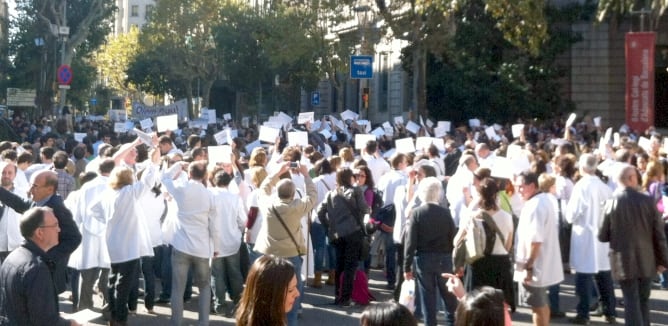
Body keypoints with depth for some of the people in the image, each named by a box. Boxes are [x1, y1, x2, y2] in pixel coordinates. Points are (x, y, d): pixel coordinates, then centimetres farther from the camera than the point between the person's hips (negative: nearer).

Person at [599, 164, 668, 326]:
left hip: (624, 262, -1)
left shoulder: (611, 203, -8)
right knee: (643, 302, 16)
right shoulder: (647, 200, -7)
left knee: (632, 302, 2)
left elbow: (602, 236, -3)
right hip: (646, 261, 2)